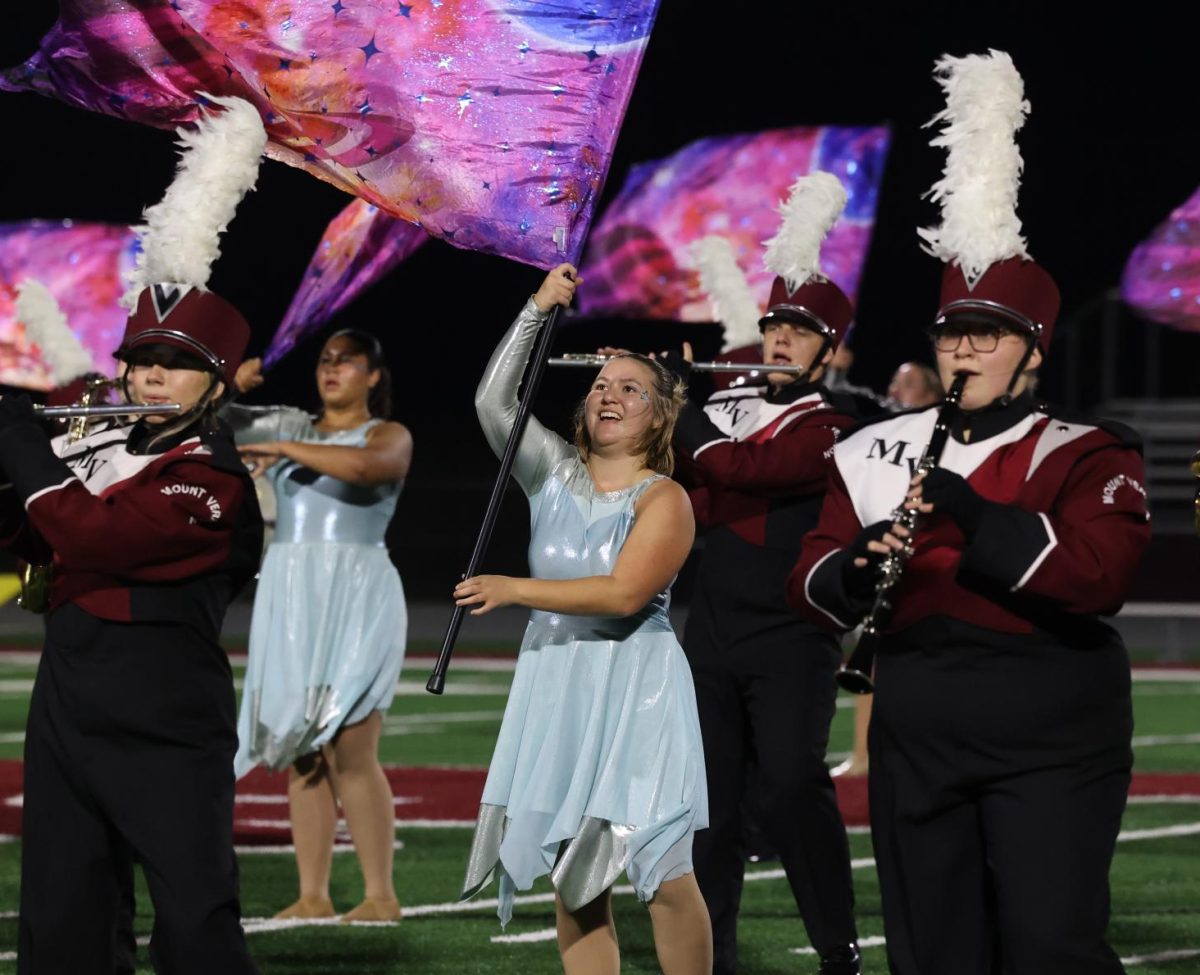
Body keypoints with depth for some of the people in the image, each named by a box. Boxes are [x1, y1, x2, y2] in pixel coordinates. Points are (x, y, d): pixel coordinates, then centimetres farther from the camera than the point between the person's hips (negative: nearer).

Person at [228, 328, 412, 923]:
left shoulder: (389, 437, 0)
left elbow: (364, 465, -24)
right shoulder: (290, 427, 15)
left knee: (349, 753, -12)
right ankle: (312, 896, 5)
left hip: (356, 602, -5)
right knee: (301, 754, 3)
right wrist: (234, 388, -1)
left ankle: (381, 895, -7)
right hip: (289, 601, 5)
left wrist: (285, 448, -18)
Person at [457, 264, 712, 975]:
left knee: (664, 875, -8)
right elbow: (493, 401, 1)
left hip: (636, 693, -5)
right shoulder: (555, 472, 10)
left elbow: (624, 594, -17)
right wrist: (537, 310, -3)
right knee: (573, 883, 3)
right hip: (555, 686, 5)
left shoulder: (664, 500, -5)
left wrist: (515, 590, -16)